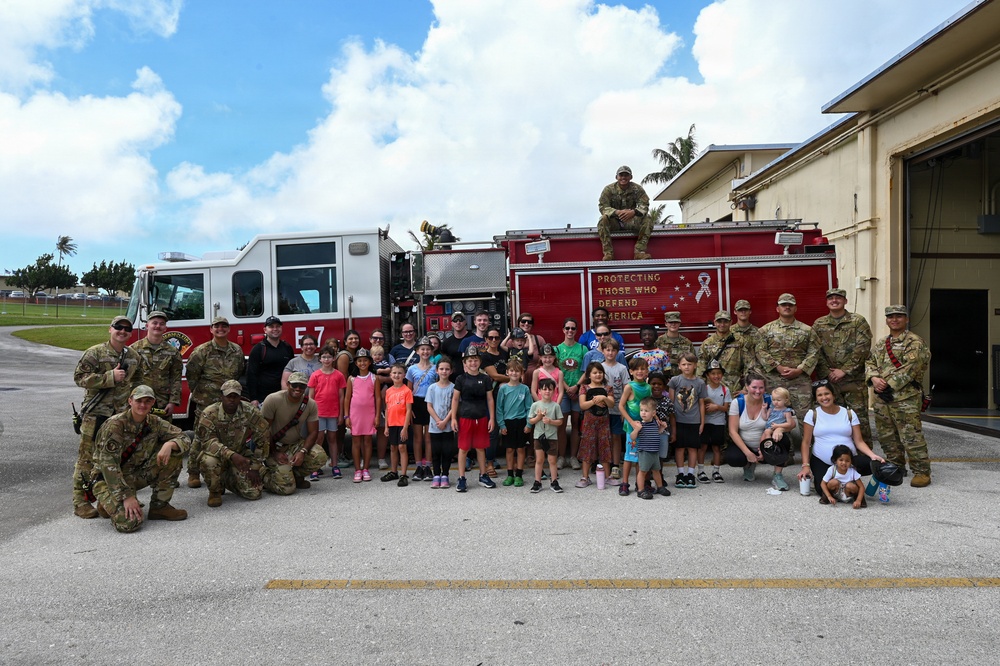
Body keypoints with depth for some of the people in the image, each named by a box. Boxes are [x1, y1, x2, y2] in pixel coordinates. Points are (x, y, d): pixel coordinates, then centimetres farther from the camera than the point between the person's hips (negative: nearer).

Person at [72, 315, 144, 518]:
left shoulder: (135, 356, 10)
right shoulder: (95, 352, -6)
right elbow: (80, 377, -12)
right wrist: (110, 377, -20)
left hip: (122, 414, 5)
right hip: (96, 413, -5)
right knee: (88, 456, -3)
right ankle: (81, 501, 5)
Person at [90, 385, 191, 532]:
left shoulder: (154, 423, -3)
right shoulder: (115, 424, -20)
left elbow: (184, 439, -1)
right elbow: (108, 465, -23)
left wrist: (169, 444, -26)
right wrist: (127, 496, -27)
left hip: (136, 474, 6)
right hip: (108, 479, -6)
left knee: (174, 455, -13)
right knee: (130, 522, -28)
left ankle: (159, 506, -2)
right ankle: (106, 504, 7)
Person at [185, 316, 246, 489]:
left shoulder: (237, 350, 10)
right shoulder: (202, 350, -3)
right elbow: (191, 374, 0)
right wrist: (198, 392, 3)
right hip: (207, 402, -4)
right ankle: (193, 473, 8)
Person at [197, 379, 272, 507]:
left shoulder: (249, 412, -11)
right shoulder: (209, 414, -16)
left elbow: (264, 436, -7)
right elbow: (208, 441, -26)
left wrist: (255, 466, -8)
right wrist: (232, 455, -41)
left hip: (241, 456, 2)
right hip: (217, 455, -2)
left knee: (254, 493, -14)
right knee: (209, 461, -38)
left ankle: (228, 481, 20)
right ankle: (215, 491, -5)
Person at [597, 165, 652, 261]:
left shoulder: (637, 189, -3)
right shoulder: (608, 189, -7)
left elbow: (644, 205, -11)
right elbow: (602, 206, -15)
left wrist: (633, 212, -36)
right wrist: (617, 212, -36)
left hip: (631, 220, 1)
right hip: (614, 221, -1)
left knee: (647, 219, -25)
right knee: (603, 219, -33)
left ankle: (640, 251, -30)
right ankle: (608, 253, -34)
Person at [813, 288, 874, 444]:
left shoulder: (858, 321, 2)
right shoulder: (819, 324, 10)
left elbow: (862, 348, -7)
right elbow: (816, 352, 5)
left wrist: (844, 370, -12)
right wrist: (827, 373, -7)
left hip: (854, 379, -3)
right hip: (828, 380, 3)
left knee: (860, 417, -1)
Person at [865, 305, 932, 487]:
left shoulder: (914, 342, -6)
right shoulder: (881, 344, 18)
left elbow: (909, 369, -15)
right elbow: (870, 363, 15)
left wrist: (889, 385, -17)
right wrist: (874, 378, -6)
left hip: (905, 397, -7)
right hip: (882, 397, 7)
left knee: (911, 436, -8)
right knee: (887, 436, 14)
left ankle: (922, 472, 2)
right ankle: (895, 467, 28)